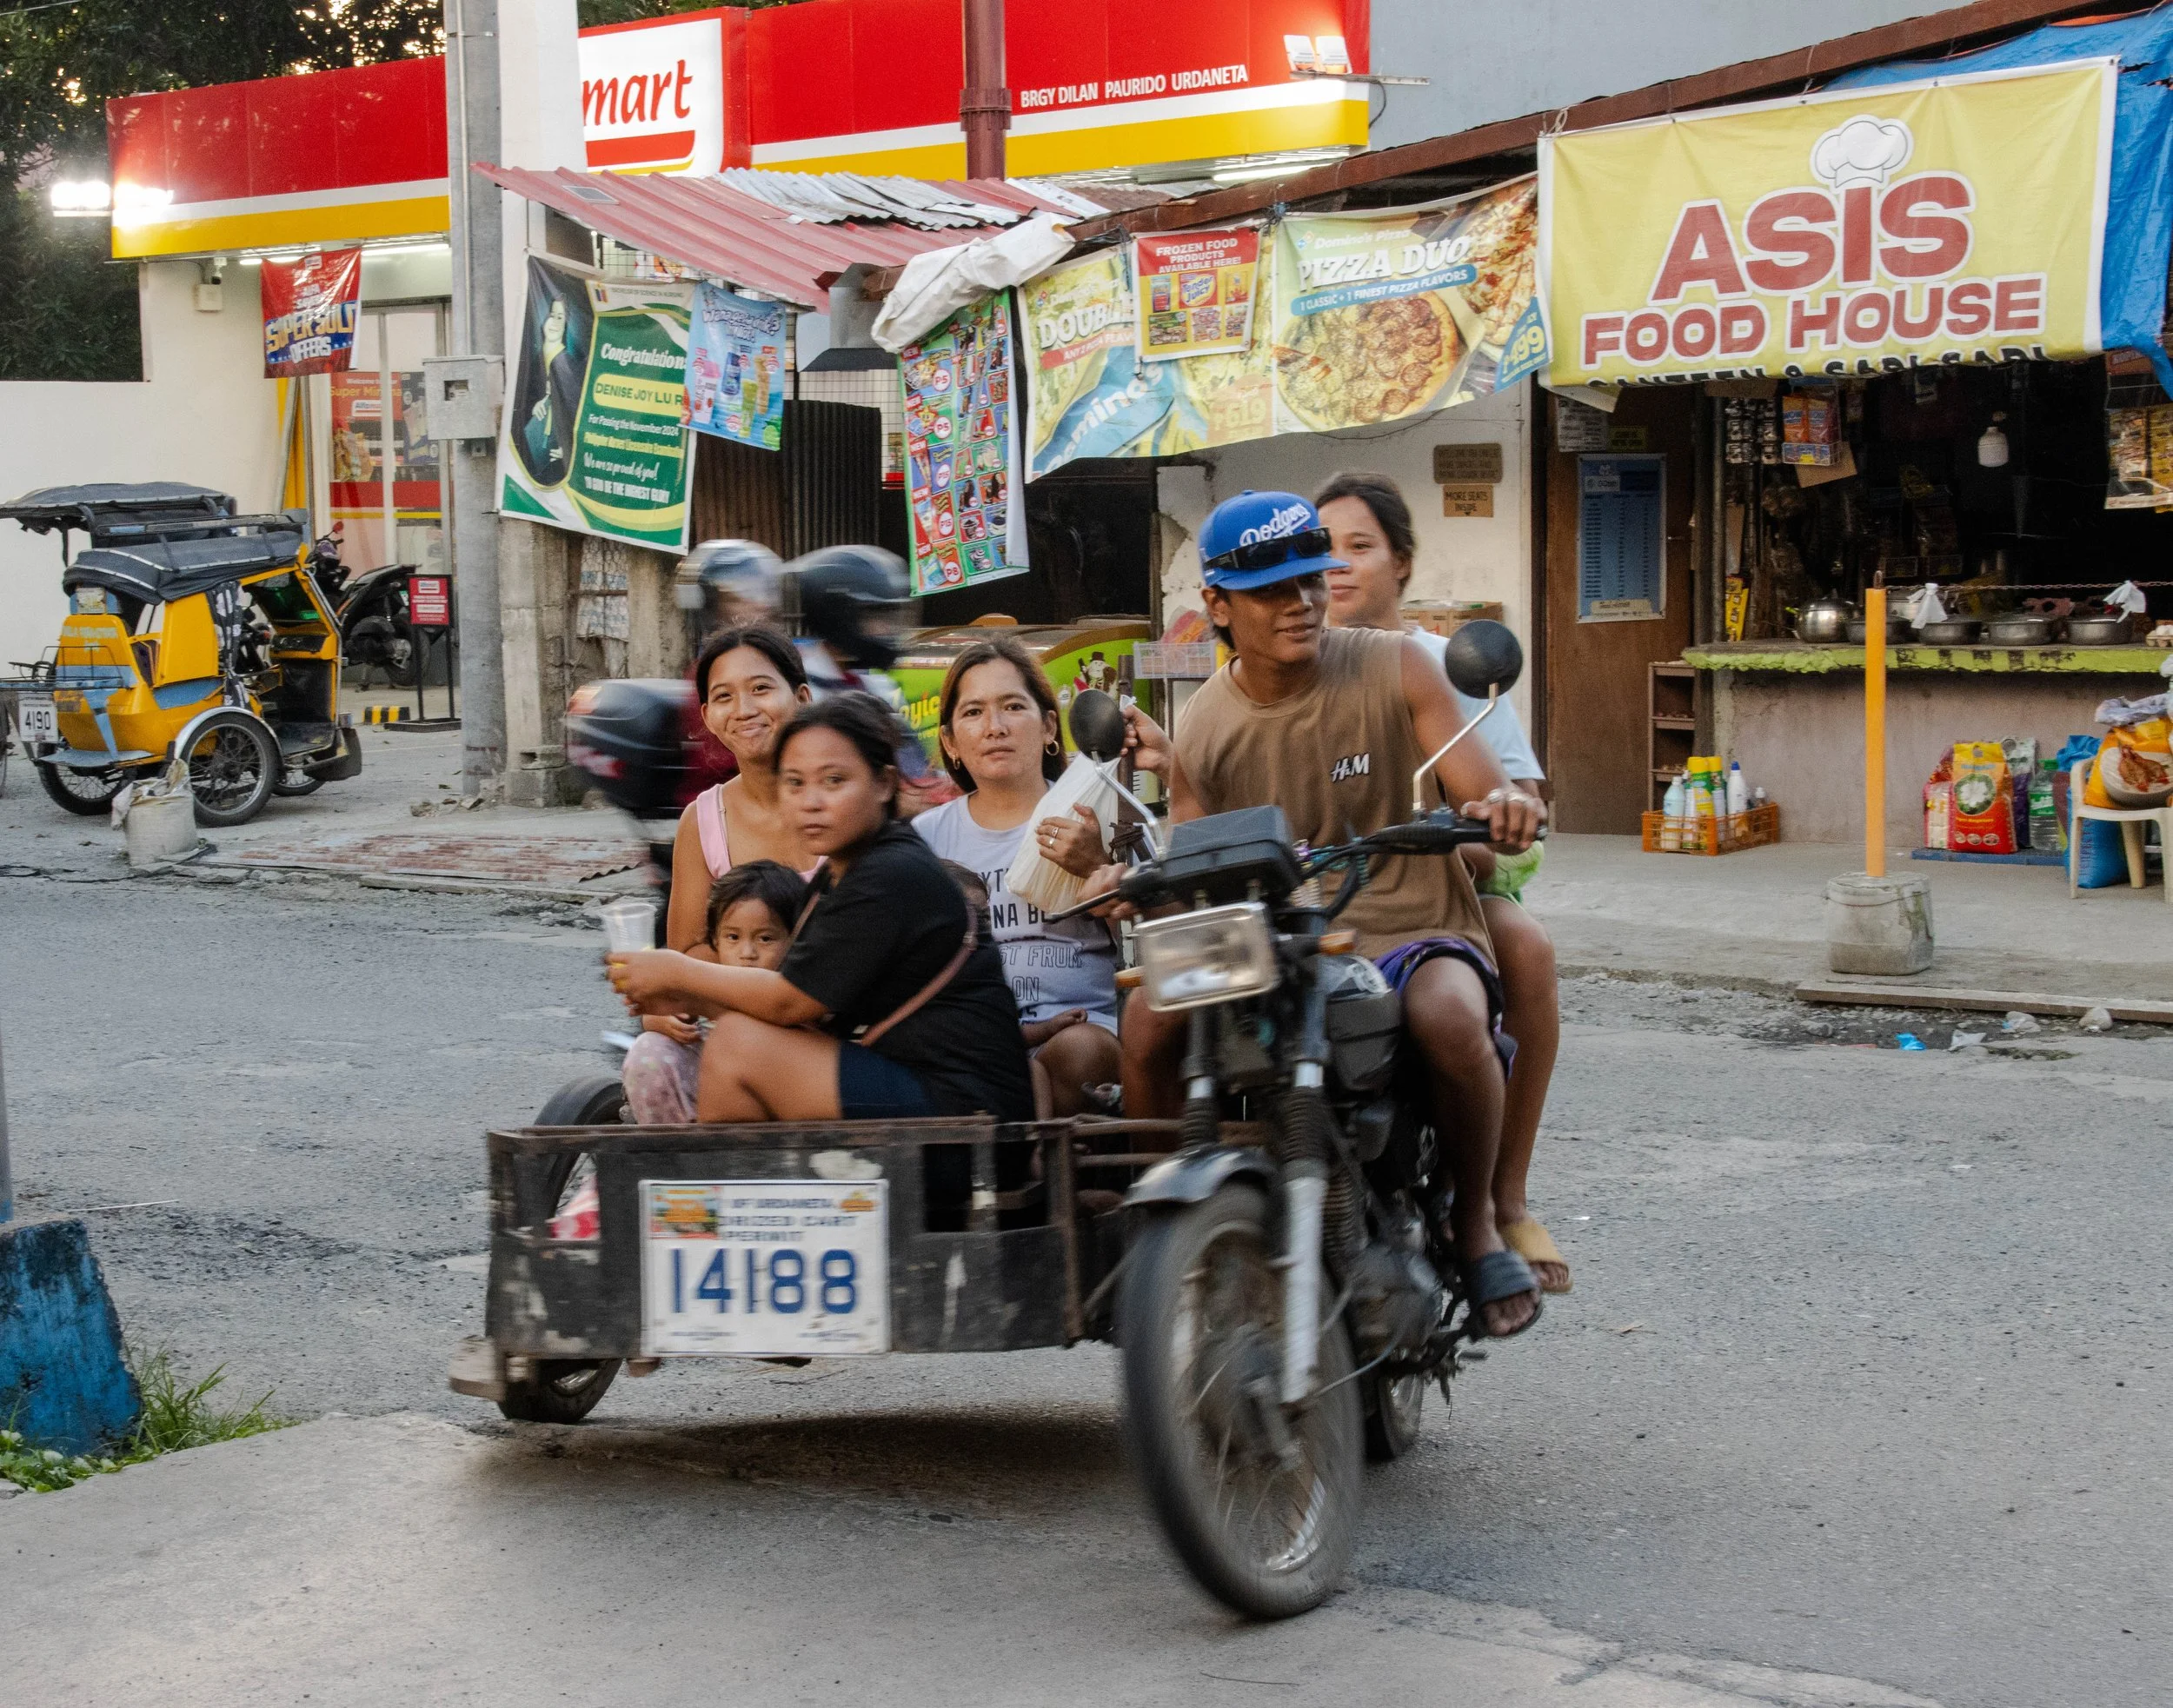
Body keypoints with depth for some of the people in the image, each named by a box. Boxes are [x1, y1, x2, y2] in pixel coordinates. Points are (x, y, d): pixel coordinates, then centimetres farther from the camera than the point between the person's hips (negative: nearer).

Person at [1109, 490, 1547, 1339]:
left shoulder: (1395, 670, -3)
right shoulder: (1204, 727, 3)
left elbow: (1486, 798, -9)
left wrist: (1505, 809, -34)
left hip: (1412, 927, -2)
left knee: (1448, 1017, -37)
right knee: (1151, 1018, -25)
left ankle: (1474, 1222, -10)